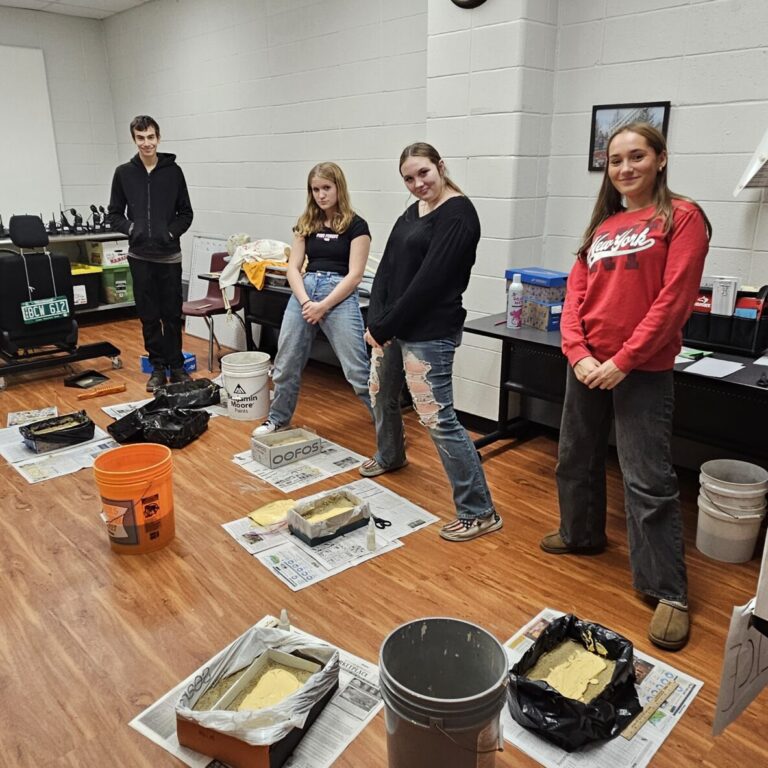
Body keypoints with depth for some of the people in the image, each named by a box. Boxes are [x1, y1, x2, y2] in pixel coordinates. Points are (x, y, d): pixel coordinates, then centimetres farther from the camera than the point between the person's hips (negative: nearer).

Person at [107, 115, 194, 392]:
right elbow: (113, 214, 7)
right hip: (140, 256, 1)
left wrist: (172, 232, -10)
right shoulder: (124, 173, 4)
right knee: (149, 316, 7)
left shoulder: (173, 171, 2)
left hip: (170, 255, -1)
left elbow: (186, 213, 6)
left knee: (172, 314, 5)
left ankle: (176, 365, 16)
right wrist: (131, 228, -11)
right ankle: (157, 367, 17)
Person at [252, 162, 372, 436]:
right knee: (286, 363, 10)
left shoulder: (355, 225, -2)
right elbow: (293, 268, 7)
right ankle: (278, 419, 30)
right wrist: (306, 302, -10)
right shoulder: (306, 224, 12)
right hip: (303, 292, 5)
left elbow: (354, 275, -8)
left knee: (358, 370, -6)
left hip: (340, 296, -5)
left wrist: (323, 306, -13)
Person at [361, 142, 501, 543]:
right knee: (381, 395, 24)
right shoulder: (413, 212, 13)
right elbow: (387, 267, 8)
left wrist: (384, 327, -15)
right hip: (392, 326, 9)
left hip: (429, 333, -9)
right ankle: (389, 456, 52)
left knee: (437, 418, -9)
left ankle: (479, 511, 1)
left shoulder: (458, 214, -14)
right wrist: (375, 321, -5)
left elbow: (429, 280, -20)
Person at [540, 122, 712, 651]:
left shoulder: (681, 217, -4)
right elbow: (576, 294, 5)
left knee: (649, 480, -4)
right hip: (586, 364, 6)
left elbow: (674, 300, -13)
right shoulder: (601, 227, 12)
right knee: (577, 458, 18)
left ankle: (668, 591, 9)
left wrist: (623, 360, -16)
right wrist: (578, 353, -10)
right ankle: (582, 534, 40)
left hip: (642, 370, -6)